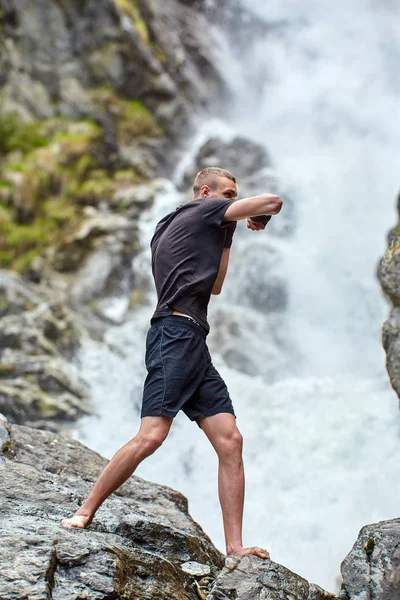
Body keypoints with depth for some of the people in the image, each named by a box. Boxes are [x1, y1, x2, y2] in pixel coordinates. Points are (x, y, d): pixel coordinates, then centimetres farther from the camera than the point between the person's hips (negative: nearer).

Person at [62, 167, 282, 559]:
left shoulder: (167, 229, 29)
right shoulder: (202, 210, 6)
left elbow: (214, 286, 37)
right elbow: (272, 201, 2)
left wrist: (227, 234, 31)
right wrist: (260, 218, 24)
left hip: (194, 344, 10)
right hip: (175, 333, -10)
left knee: (230, 441, -1)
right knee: (152, 435, -18)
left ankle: (234, 546, -4)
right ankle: (85, 512, -6)